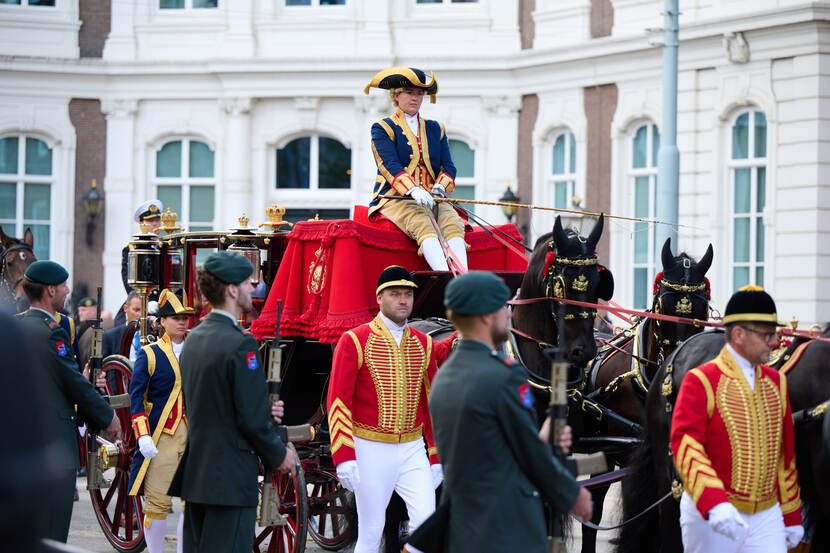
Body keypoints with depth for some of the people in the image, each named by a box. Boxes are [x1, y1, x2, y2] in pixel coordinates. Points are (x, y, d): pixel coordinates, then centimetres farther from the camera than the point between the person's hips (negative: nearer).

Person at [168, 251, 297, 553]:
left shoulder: (193, 339, 11)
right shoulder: (240, 344, -16)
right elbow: (252, 418, -17)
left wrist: (265, 411, 11)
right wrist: (279, 455, -1)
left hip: (194, 472, 9)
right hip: (230, 477, -9)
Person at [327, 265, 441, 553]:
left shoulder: (423, 344, 8)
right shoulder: (354, 341, -6)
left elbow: (432, 402, 13)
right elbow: (337, 402, -10)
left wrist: (437, 457, 10)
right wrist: (344, 457, -18)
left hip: (413, 450, 4)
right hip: (371, 451, -4)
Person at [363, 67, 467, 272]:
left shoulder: (435, 129, 22)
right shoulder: (382, 129, 7)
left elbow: (448, 166, 12)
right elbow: (390, 166, -10)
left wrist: (440, 187, -13)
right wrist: (414, 190, -28)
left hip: (432, 198, 4)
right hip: (394, 198, -4)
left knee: (452, 222, -28)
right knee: (421, 223, -35)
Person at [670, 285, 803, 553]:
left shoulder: (776, 382, 11)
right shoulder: (701, 382, -8)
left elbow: (786, 452, 17)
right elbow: (685, 445, -19)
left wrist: (792, 517, 15)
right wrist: (714, 504, -32)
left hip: (767, 516, 5)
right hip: (710, 516, -5)